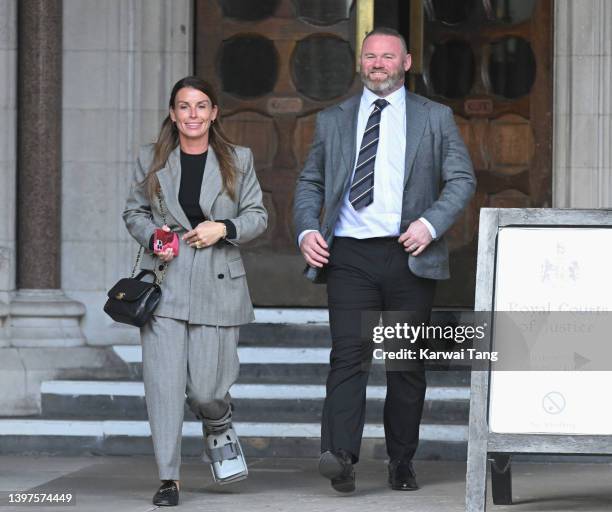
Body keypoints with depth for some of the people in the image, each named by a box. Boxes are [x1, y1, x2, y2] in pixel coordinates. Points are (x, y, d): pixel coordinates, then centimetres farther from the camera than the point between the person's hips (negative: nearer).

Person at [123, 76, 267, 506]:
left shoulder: (238, 159, 7)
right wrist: (152, 236, -4)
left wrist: (224, 228, -9)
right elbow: (134, 211, 16)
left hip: (217, 284, -1)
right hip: (165, 282, 1)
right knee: (164, 382, -7)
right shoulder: (152, 159, 9)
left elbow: (258, 215, 9)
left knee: (205, 387, -3)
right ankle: (169, 478, 0)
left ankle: (219, 428, 34)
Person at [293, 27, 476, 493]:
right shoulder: (333, 121, 14)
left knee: (408, 364, 5)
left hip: (410, 257, 0)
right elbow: (310, 183, 17)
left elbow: (462, 178, 5)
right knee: (349, 354, -15)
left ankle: (402, 463, 15)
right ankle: (341, 457, -26)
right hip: (349, 256, 0)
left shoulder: (435, 118, 10)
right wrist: (307, 230, -1)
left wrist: (431, 223, -11)